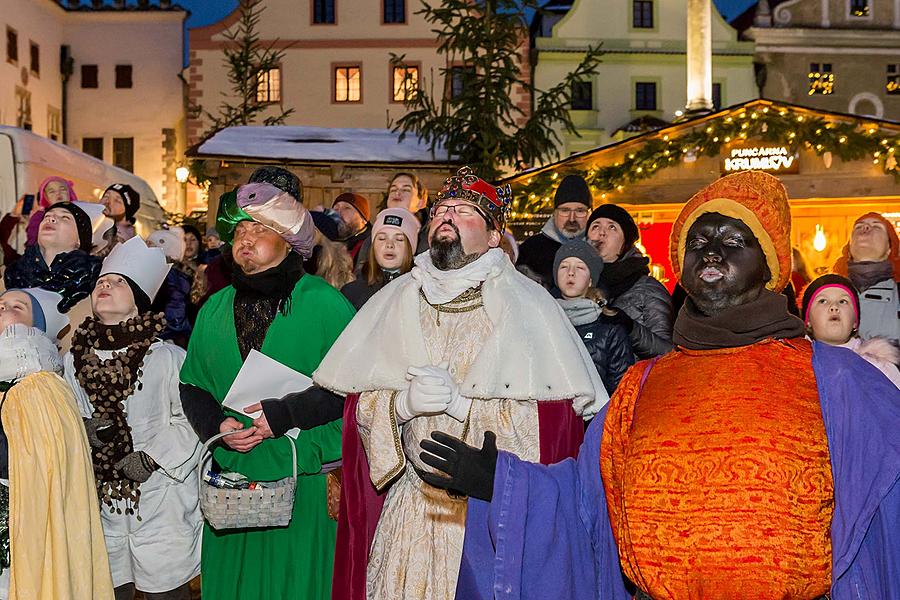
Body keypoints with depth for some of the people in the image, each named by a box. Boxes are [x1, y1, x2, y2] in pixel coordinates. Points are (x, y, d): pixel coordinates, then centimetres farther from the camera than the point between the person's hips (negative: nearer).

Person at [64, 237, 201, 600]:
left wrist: (151, 457, -17)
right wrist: (85, 430, -7)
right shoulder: (74, 358, 6)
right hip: (103, 500, 4)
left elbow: (189, 420, -10)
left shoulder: (168, 358, -9)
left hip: (160, 500, -4)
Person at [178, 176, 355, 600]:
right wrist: (218, 426, -5)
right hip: (233, 479, 4)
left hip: (305, 483, -4)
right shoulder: (215, 308, 10)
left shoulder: (324, 303, -6)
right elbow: (192, 386, 14)